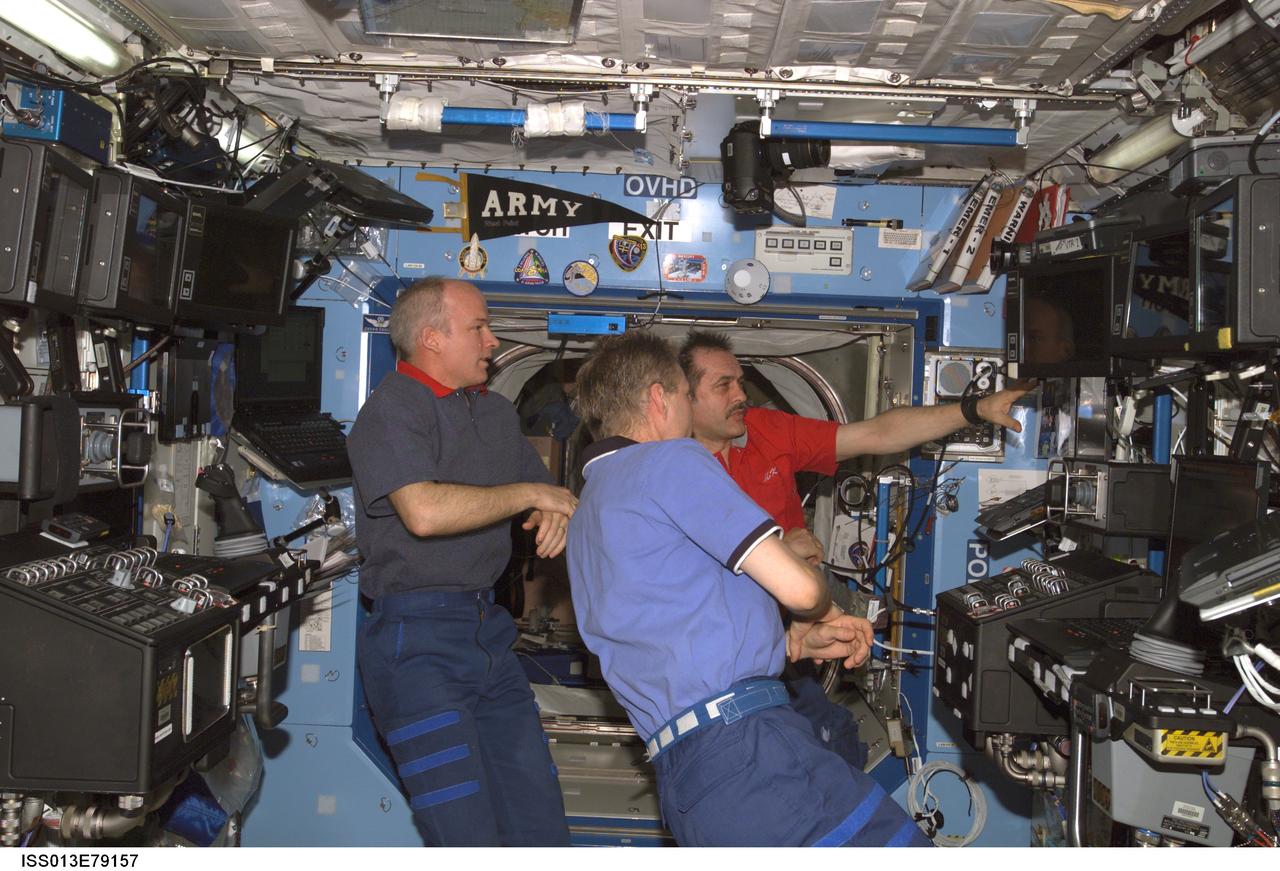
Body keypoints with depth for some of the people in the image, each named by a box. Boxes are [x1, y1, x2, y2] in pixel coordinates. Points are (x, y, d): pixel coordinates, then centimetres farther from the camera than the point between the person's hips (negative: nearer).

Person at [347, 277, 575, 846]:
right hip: (415, 640, -8)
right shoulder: (393, 409, -9)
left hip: (488, 629, 8)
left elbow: (548, 494, 25)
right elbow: (425, 511, -26)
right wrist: (530, 494, -15)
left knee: (541, 824, 10)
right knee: (467, 840, -8)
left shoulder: (495, 411, 16)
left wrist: (556, 514, 0)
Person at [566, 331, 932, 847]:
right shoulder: (670, 461, -3)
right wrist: (823, 609, 16)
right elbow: (797, 586, -9)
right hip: (743, 743, -10)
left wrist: (800, 642, 18)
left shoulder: (585, 518, 25)